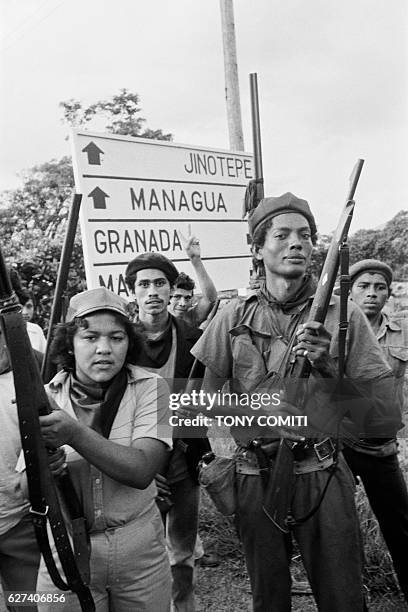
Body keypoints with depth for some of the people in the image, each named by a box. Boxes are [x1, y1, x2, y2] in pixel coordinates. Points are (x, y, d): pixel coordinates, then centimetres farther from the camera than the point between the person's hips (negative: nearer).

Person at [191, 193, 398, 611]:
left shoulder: (342, 315, -4)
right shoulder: (235, 317, -1)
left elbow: (383, 401, -7)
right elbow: (203, 397, 5)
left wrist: (328, 367, -20)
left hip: (323, 476, -1)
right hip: (254, 477, 2)